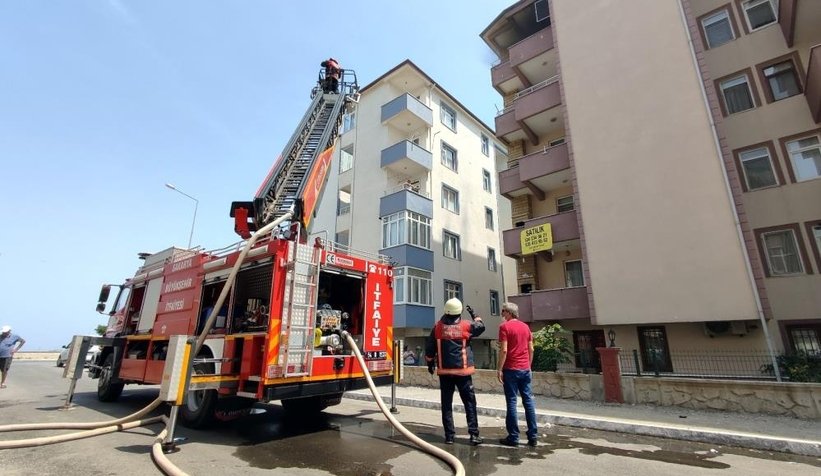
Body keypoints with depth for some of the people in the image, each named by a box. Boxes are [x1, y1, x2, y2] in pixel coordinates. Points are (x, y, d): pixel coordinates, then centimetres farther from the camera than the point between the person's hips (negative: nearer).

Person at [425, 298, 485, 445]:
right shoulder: (466, 326, -6)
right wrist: (475, 315, 29)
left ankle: (449, 435, 14)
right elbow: (481, 327, 14)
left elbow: (429, 348, 3)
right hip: (463, 371, -1)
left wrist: (430, 363, 17)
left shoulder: (438, 327, -2)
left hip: (445, 371, 2)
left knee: (447, 404, 10)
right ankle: (474, 434, 5)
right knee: (470, 403, 7)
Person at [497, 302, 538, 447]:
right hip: (525, 369, 5)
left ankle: (513, 437, 6)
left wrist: (500, 369, -9)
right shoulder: (525, 326, 9)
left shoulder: (505, 326, -9)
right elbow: (531, 349, 11)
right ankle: (533, 436, 13)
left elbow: (504, 350, -15)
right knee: (528, 401, 9)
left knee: (511, 402, 1)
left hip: (511, 369, -5)